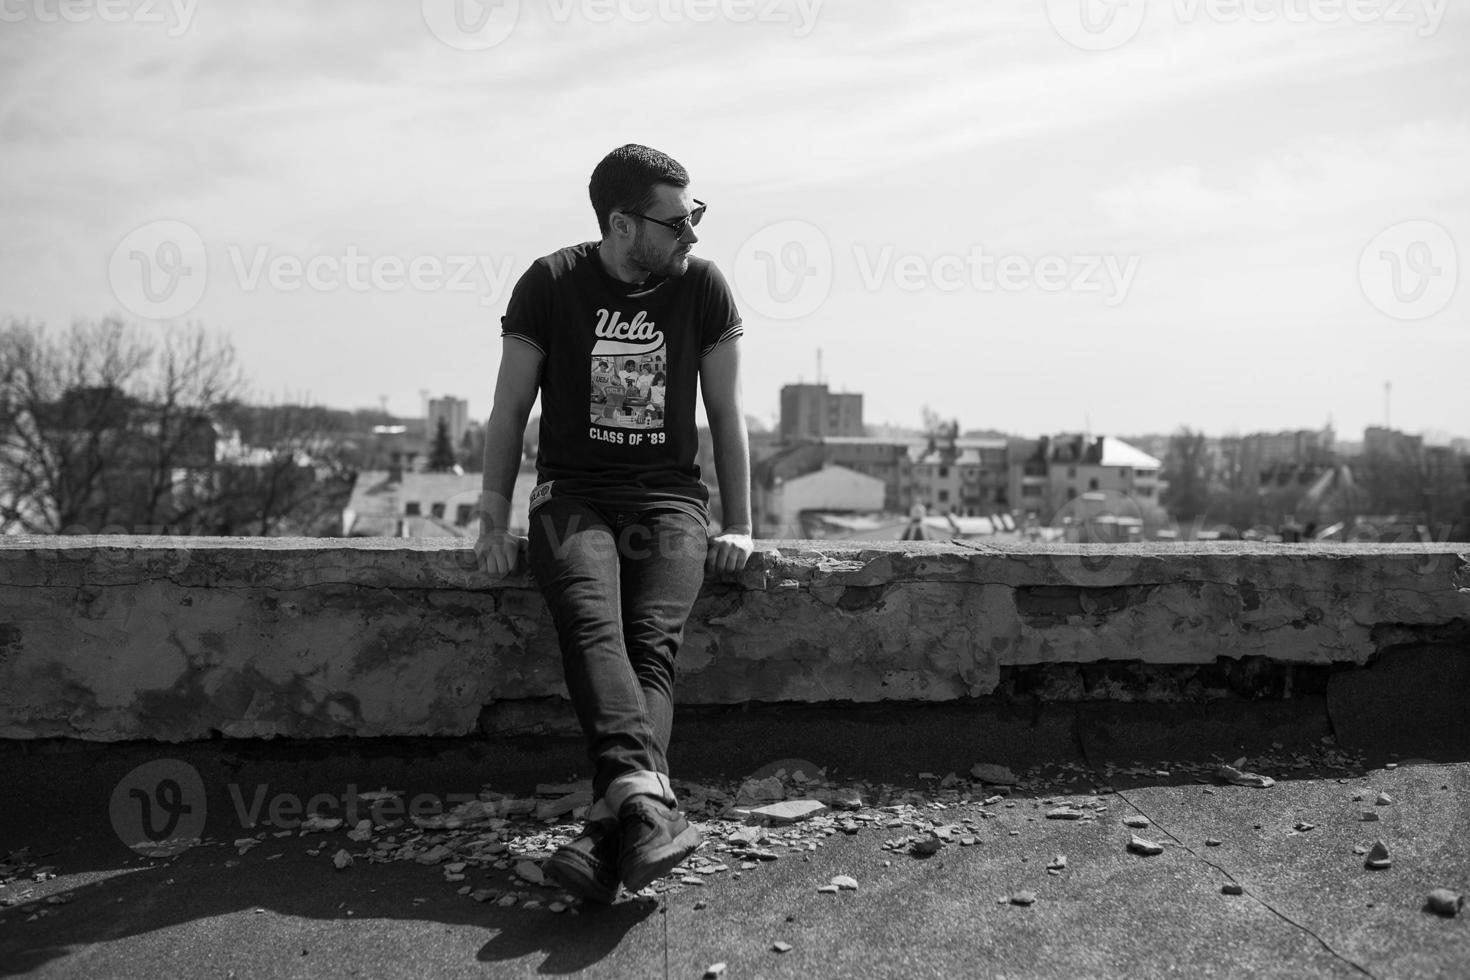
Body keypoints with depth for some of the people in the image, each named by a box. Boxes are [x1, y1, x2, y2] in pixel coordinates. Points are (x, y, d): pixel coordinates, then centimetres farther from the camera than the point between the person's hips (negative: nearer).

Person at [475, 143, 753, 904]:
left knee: (652, 641, -26)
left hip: (669, 496, 1)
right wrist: (494, 522, -1)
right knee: (592, 623, -31)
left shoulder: (702, 287, 6)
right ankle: (647, 799, -48)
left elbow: (726, 415, 9)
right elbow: (509, 412, 6)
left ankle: (608, 833, -38)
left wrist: (739, 526, 3)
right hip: (572, 493, -1)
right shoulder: (550, 284, 2)